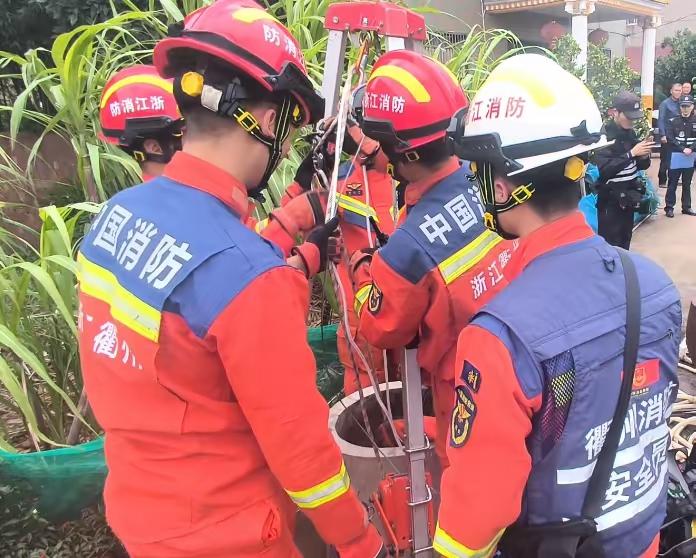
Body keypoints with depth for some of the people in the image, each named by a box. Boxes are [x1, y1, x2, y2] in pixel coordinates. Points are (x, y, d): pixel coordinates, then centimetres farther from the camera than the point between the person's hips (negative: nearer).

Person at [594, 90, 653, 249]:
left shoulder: (630, 133, 7)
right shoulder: (605, 135, -14)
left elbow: (641, 166, 13)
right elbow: (604, 170, -24)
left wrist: (644, 155, -9)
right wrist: (631, 153, -24)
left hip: (628, 198, 7)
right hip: (610, 200, -7)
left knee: (624, 245, 14)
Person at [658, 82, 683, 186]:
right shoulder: (665, 103, -7)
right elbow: (661, 120, -12)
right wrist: (662, 135, -19)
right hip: (667, 136, -5)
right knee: (665, 160, 0)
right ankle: (662, 181, 8)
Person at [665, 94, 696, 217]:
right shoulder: (673, 121, -3)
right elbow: (670, 139, -9)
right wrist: (683, 149, -17)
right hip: (676, 157, -2)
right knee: (672, 184, 2)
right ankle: (669, 207, 9)